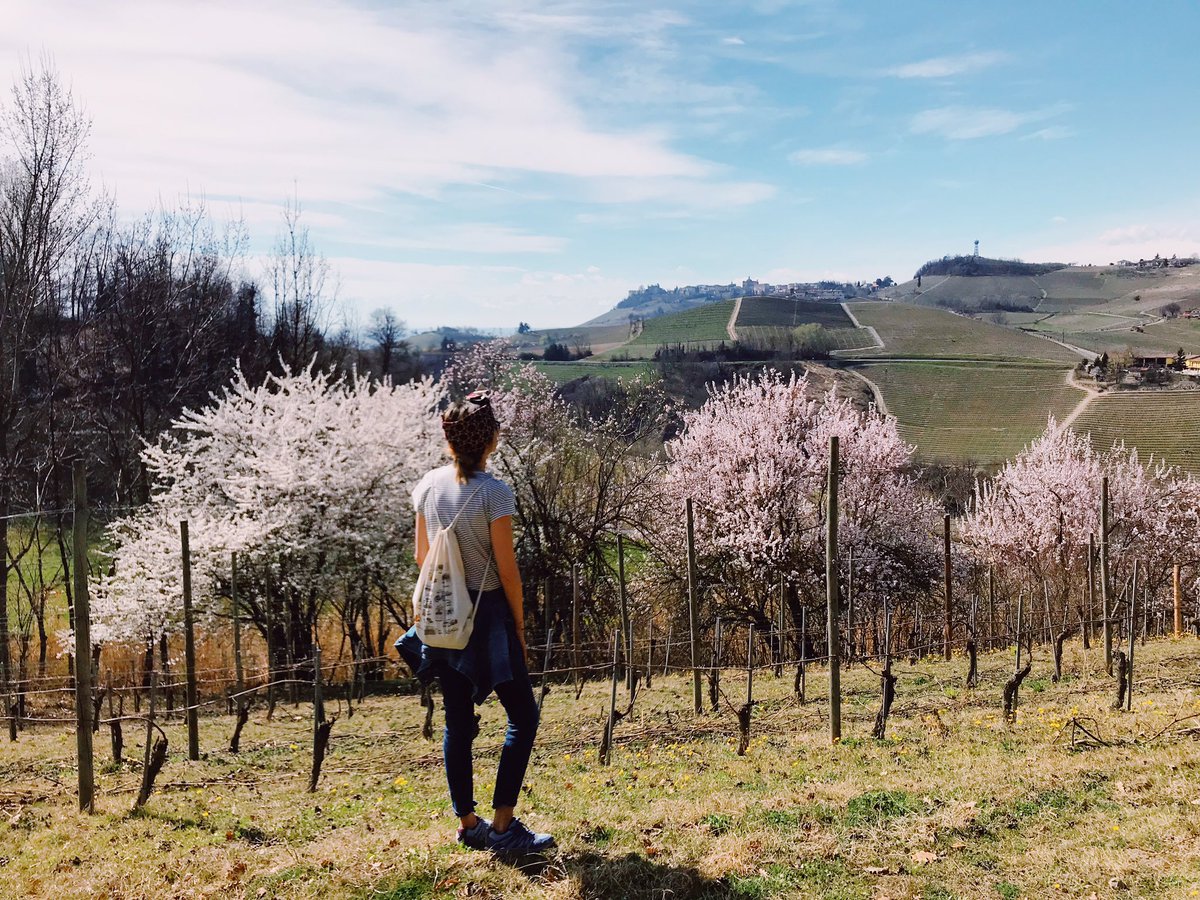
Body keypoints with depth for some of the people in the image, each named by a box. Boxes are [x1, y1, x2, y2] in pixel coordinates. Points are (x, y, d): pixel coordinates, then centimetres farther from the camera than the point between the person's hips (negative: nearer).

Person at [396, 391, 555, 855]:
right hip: (487, 612, -6)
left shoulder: (428, 485, 1)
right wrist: (520, 626, -3)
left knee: (457, 720, 14)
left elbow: (422, 556, 9)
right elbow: (507, 569, -13)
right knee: (523, 715, 6)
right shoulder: (494, 492, -15)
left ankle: (468, 824, 23)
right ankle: (502, 825, 5)